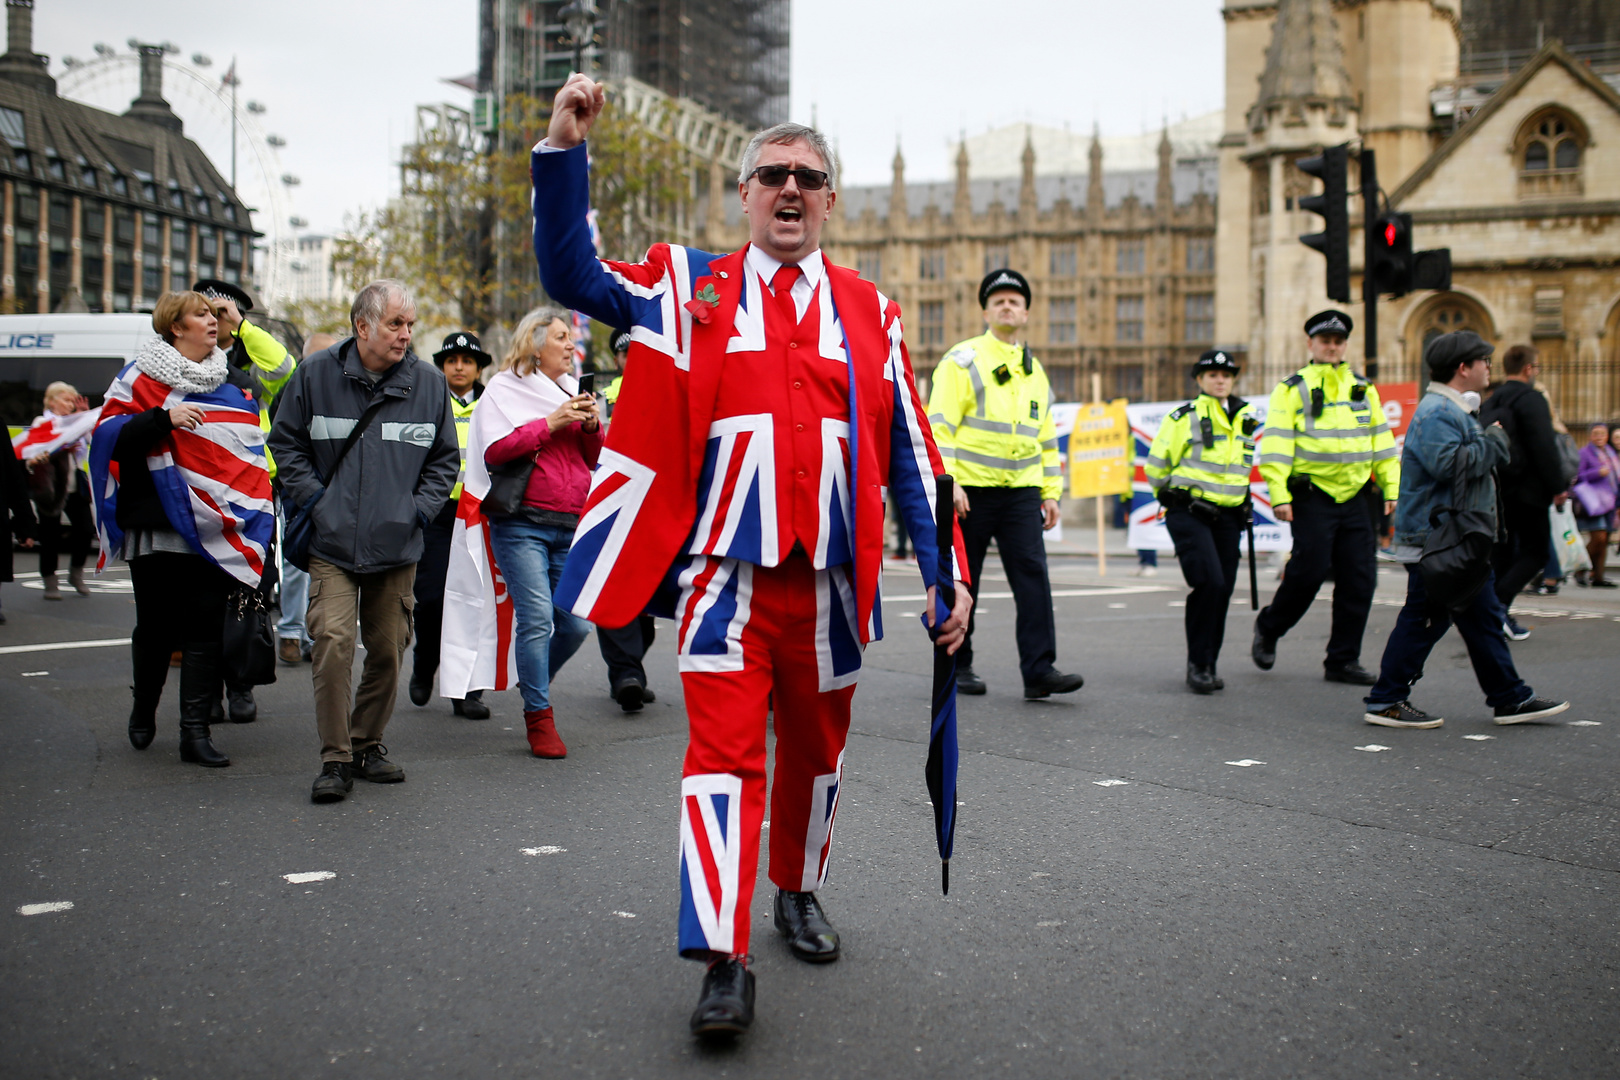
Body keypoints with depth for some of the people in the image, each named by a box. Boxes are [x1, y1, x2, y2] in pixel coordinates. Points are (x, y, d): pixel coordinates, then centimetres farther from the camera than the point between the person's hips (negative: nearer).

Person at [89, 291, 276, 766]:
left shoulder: (236, 383, 15)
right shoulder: (141, 378, 2)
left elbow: (256, 445, 22)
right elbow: (108, 433, -6)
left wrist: (255, 510, 12)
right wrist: (162, 418, -19)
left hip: (212, 526, 3)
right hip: (154, 525, -2)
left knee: (206, 626, -3)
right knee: (155, 625, 6)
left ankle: (196, 731, -1)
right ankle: (144, 708, 31)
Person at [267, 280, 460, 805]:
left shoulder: (428, 383, 4)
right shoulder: (315, 375, 0)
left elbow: (445, 458, 14)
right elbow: (285, 443, 8)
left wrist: (420, 508, 1)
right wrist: (314, 498, -3)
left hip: (397, 545, 2)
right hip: (332, 543, -2)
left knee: (388, 651, 7)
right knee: (333, 642, -14)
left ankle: (367, 743, 25)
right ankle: (336, 758, -5)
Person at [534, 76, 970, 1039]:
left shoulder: (869, 311, 10)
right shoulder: (689, 287, 7)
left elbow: (912, 455, 10)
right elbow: (571, 274, -2)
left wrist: (947, 576, 5)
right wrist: (565, 149, -14)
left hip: (830, 579, 3)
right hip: (727, 573, -2)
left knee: (816, 749, 15)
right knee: (725, 753, -9)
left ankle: (799, 892, 37)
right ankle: (725, 961, -9)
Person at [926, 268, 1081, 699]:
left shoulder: (1035, 372, 17)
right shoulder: (962, 361, -2)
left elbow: (1046, 437, 22)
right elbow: (940, 424, -9)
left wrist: (1051, 492, 15)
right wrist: (947, 481, -18)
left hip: (1021, 491, 4)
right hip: (969, 490, -4)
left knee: (1033, 574, -7)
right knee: (960, 580, 3)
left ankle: (1039, 670, -8)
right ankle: (957, 666, 16)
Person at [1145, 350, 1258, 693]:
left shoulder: (1245, 418, 12)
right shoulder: (1184, 418, -5)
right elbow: (1156, 466, 2)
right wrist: (1176, 496, 12)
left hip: (1227, 516, 5)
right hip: (1189, 514, -5)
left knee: (1223, 590, 3)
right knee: (1209, 582, -18)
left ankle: (1208, 666, 15)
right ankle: (1197, 664, -8)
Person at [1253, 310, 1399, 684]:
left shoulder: (1364, 389, 16)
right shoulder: (1292, 390, 0)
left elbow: (1382, 441, 18)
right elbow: (1277, 443, -6)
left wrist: (1392, 488, 10)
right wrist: (1279, 495, -15)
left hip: (1354, 496, 5)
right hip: (1312, 496, -5)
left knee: (1359, 578, 1)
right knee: (1309, 570, -9)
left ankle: (1343, 661, 10)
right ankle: (1268, 629, 18)